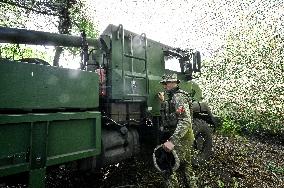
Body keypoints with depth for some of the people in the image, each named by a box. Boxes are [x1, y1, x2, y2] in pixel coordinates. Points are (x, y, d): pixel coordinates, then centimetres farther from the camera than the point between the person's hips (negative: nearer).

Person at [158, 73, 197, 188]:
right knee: (186, 167, 22)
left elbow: (185, 122, -29)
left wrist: (172, 141, -37)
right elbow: (170, 116, 22)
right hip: (185, 138, 11)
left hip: (181, 139, -11)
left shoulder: (179, 97, -19)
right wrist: (163, 101, 17)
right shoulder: (173, 97, 14)